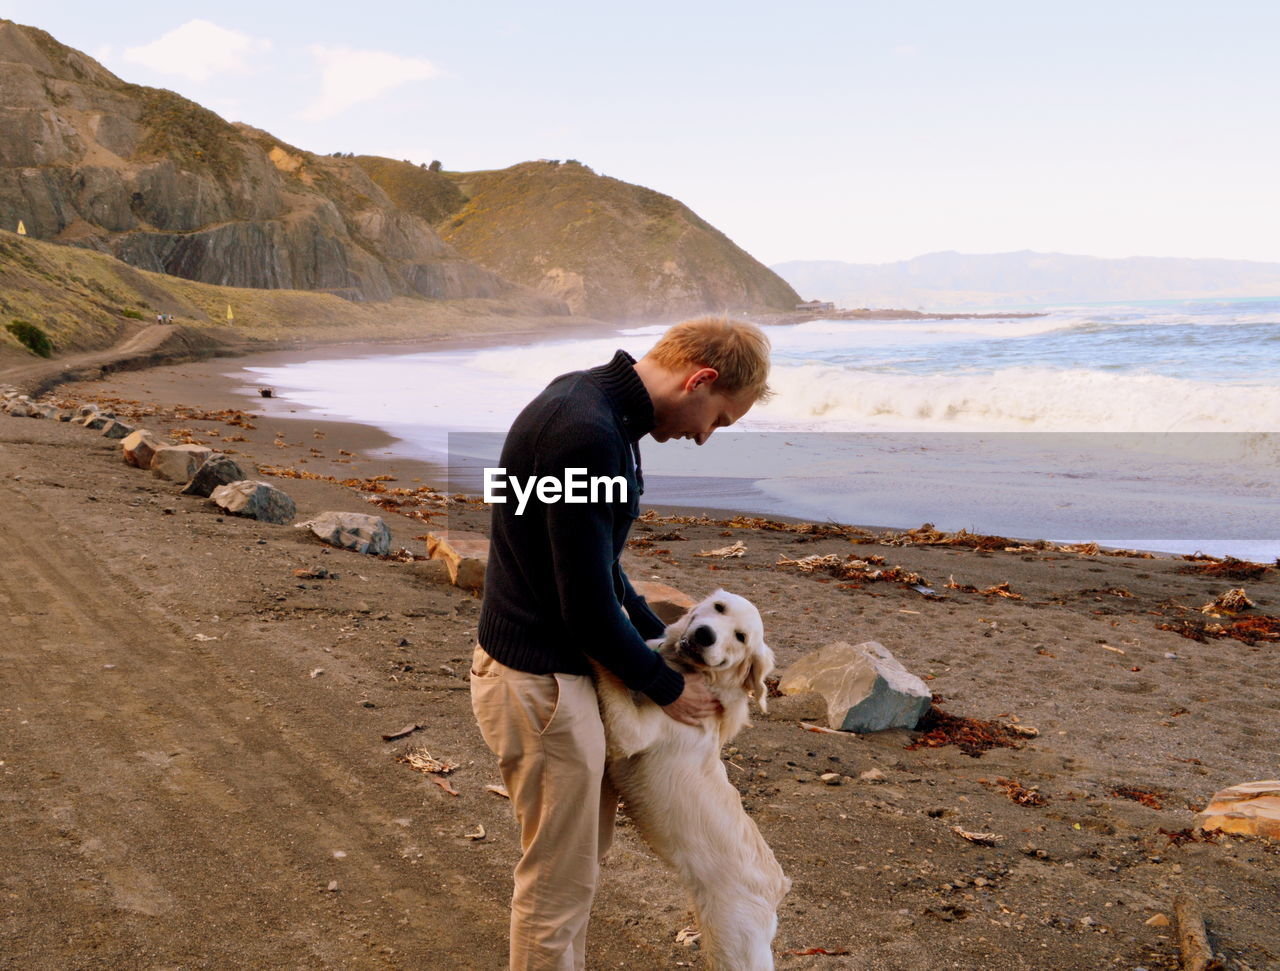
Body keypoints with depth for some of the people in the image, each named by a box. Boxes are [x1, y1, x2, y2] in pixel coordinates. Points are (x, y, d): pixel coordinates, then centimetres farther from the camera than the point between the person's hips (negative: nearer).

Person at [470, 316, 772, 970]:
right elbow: (588, 605, -25)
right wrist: (666, 687, -9)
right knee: (559, 883, 7)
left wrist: (660, 641, 16)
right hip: (538, 683, -10)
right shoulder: (587, 434, -28)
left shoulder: (596, 401, 5)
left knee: (587, 846, 25)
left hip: (562, 664, 10)